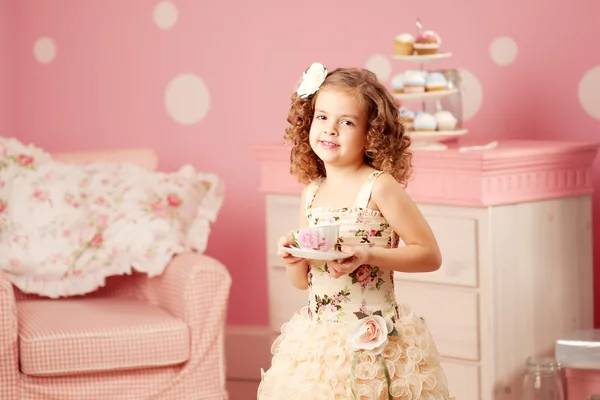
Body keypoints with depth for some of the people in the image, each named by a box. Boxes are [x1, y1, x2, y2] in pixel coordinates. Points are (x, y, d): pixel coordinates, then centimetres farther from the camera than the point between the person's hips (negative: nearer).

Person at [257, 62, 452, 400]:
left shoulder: (379, 186, -11)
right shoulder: (312, 192, 7)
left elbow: (430, 255, -12)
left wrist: (369, 255, -22)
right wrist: (293, 257, -7)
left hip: (372, 343, -5)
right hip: (316, 343, 6)